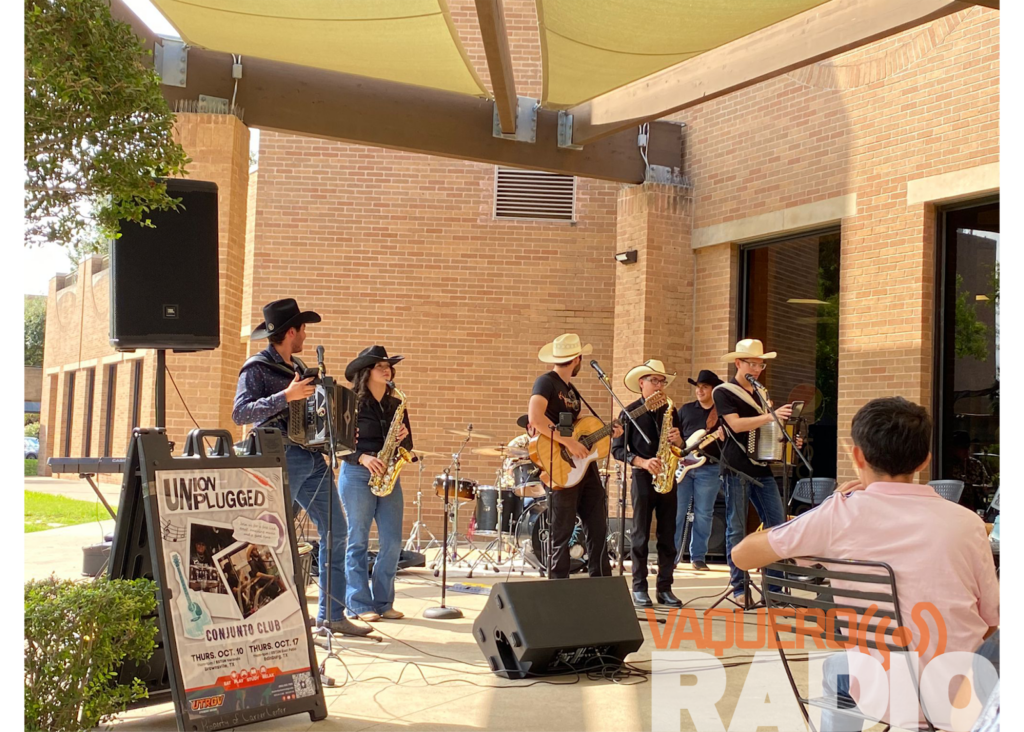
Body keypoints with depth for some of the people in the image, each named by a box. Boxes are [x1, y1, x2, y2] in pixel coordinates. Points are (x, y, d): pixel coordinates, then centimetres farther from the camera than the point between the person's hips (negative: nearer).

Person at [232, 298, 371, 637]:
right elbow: (240, 413, -18)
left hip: (312, 456, 8)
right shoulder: (257, 368, -6)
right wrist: (285, 396, -27)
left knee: (336, 530, 5)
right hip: (282, 459, -8)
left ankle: (331, 614, 12)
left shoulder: (298, 367, 18)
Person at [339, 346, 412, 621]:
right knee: (358, 541, -1)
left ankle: (383, 602, 11)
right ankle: (360, 604, 4)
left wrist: (404, 437, -7)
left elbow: (407, 446, 15)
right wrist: (363, 458, -20)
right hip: (357, 475, -5)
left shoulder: (396, 405, 12)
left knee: (392, 542, 1)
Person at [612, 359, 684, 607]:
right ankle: (639, 589, 4)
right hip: (642, 478, -4)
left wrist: (677, 441, -7)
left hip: (667, 478, 4)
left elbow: (681, 446, 16)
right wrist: (642, 462, -17)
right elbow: (617, 449, -3)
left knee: (668, 537, 4)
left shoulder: (670, 411, 12)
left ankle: (665, 588, 10)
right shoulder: (630, 412, 0)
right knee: (641, 536, -1)